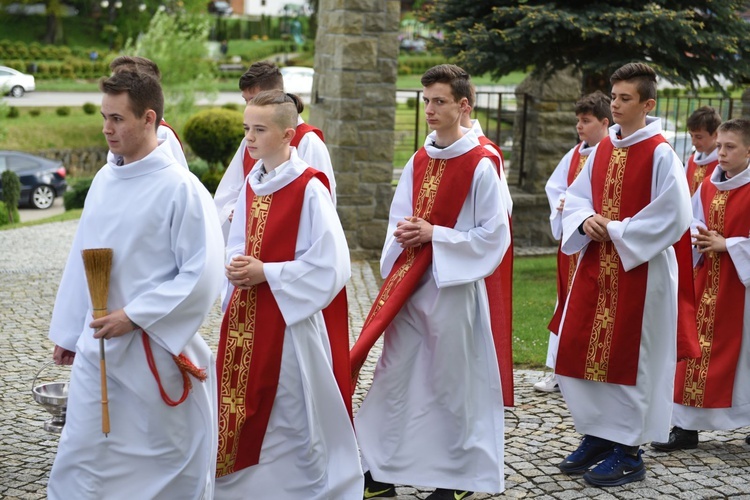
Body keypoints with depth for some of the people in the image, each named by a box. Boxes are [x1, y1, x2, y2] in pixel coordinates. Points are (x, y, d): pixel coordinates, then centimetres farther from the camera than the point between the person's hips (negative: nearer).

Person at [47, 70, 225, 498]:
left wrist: (134, 316, -18)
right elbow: (82, 260, 14)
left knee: (167, 456, 10)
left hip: (156, 352, -6)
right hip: (97, 346, 6)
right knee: (83, 458, 10)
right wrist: (69, 332, 17)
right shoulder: (104, 181, 6)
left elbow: (203, 275, -17)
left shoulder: (181, 189, -14)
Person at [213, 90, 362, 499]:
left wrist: (266, 273, -17)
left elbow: (330, 265, -16)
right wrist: (237, 266, -4)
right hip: (243, 315, 7)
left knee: (288, 414, 3)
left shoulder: (309, 189, -14)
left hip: (287, 317, -7)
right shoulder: (251, 184, 8)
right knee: (239, 408, 12)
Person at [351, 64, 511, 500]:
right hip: (408, 284, 6)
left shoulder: (481, 166, -10)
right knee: (393, 376, 8)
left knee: (451, 381, 4)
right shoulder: (419, 161, 9)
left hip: (453, 287, -6)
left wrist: (435, 234, -15)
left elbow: (494, 234, -11)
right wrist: (403, 233, -6)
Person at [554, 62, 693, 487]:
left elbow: (674, 216, -16)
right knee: (583, 351, 8)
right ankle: (598, 436, 22)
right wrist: (586, 221, -6)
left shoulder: (661, 154, -11)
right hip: (596, 265, 7)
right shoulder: (603, 149, 9)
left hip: (639, 269, -7)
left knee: (627, 356, -2)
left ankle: (629, 450, 10)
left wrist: (618, 231, -15)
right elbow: (577, 196, 15)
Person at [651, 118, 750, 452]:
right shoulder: (708, 185, 8)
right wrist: (698, 237, -5)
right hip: (708, 276, 6)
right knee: (698, 346, 6)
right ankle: (687, 426, 11)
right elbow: (693, 222, 15)